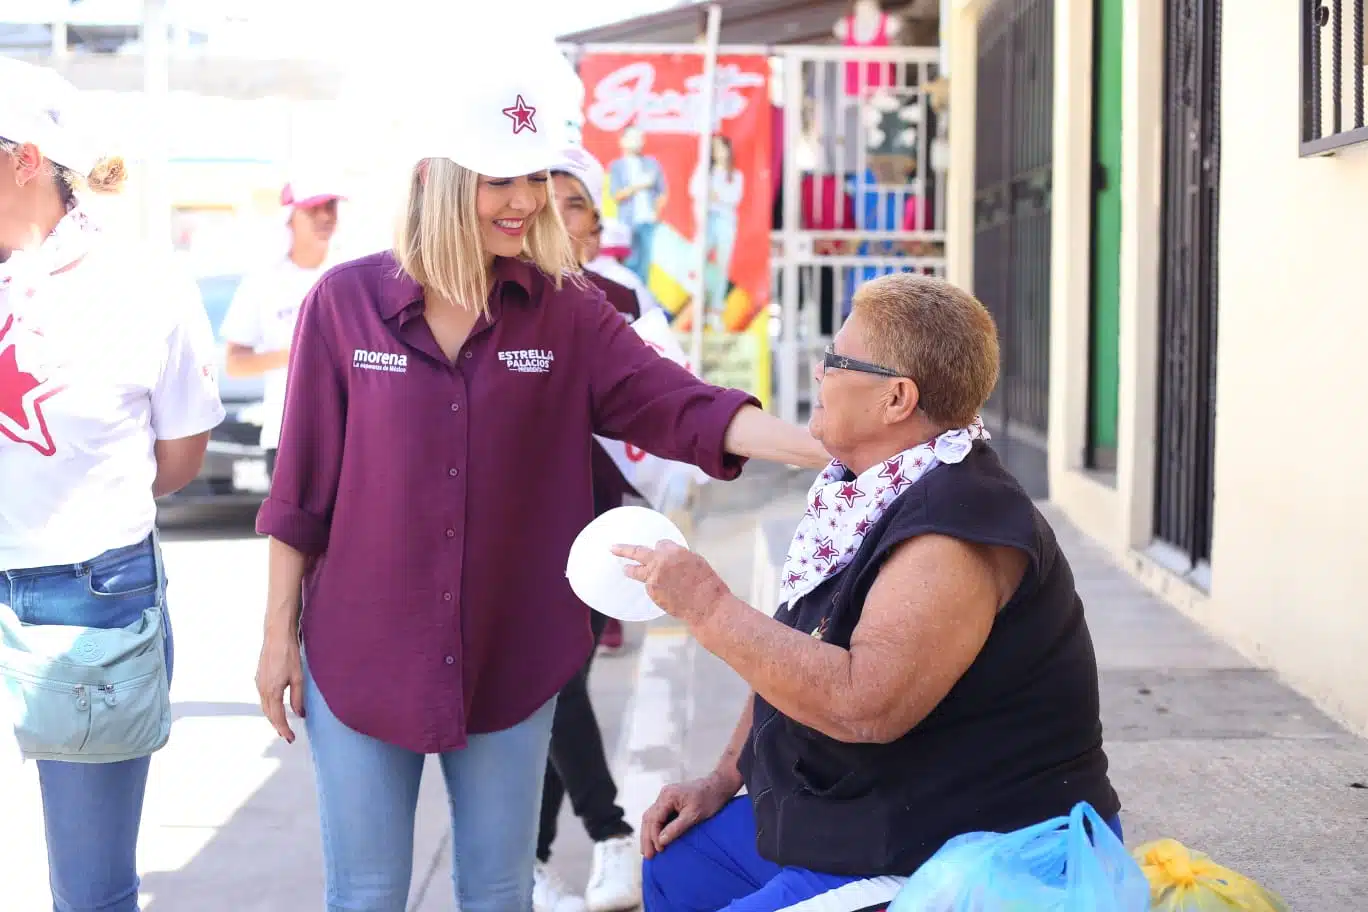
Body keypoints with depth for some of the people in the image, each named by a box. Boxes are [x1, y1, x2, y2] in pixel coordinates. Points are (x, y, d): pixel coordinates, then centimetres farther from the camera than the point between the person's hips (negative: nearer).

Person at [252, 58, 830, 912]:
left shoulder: (570, 312, -2)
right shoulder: (346, 300, -5)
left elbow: (682, 407, -13)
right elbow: (303, 489, -1)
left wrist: (835, 451, -27)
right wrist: (280, 633, 1)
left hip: (510, 655, 1)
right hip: (362, 652, -1)